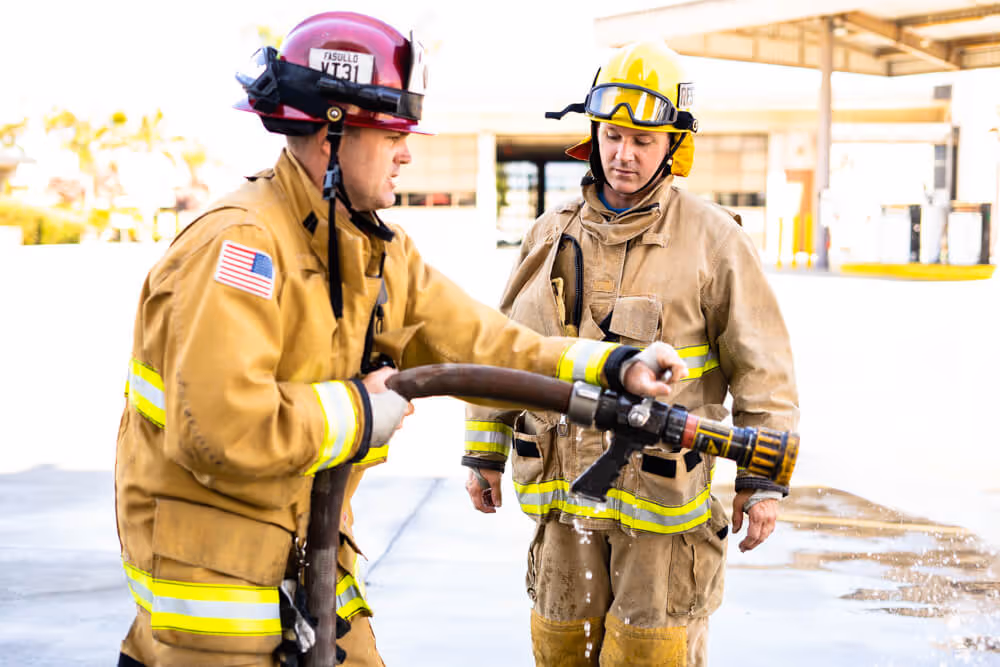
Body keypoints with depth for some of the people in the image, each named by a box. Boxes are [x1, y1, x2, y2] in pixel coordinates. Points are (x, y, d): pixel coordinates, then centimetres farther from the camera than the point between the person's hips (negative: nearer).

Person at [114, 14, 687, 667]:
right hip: (214, 567, -8)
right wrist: (360, 414, -17)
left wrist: (612, 367, 0)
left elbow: (472, 338, 8)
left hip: (314, 553, 8)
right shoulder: (240, 243, -22)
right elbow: (221, 430, -30)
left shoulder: (379, 249, 8)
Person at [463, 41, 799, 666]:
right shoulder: (552, 235, 8)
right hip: (565, 491, 4)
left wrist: (763, 481, -5)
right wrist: (485, 452, 16)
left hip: (666, 494, -4)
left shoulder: (712, 239, -5)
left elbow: (762, 366, -3)